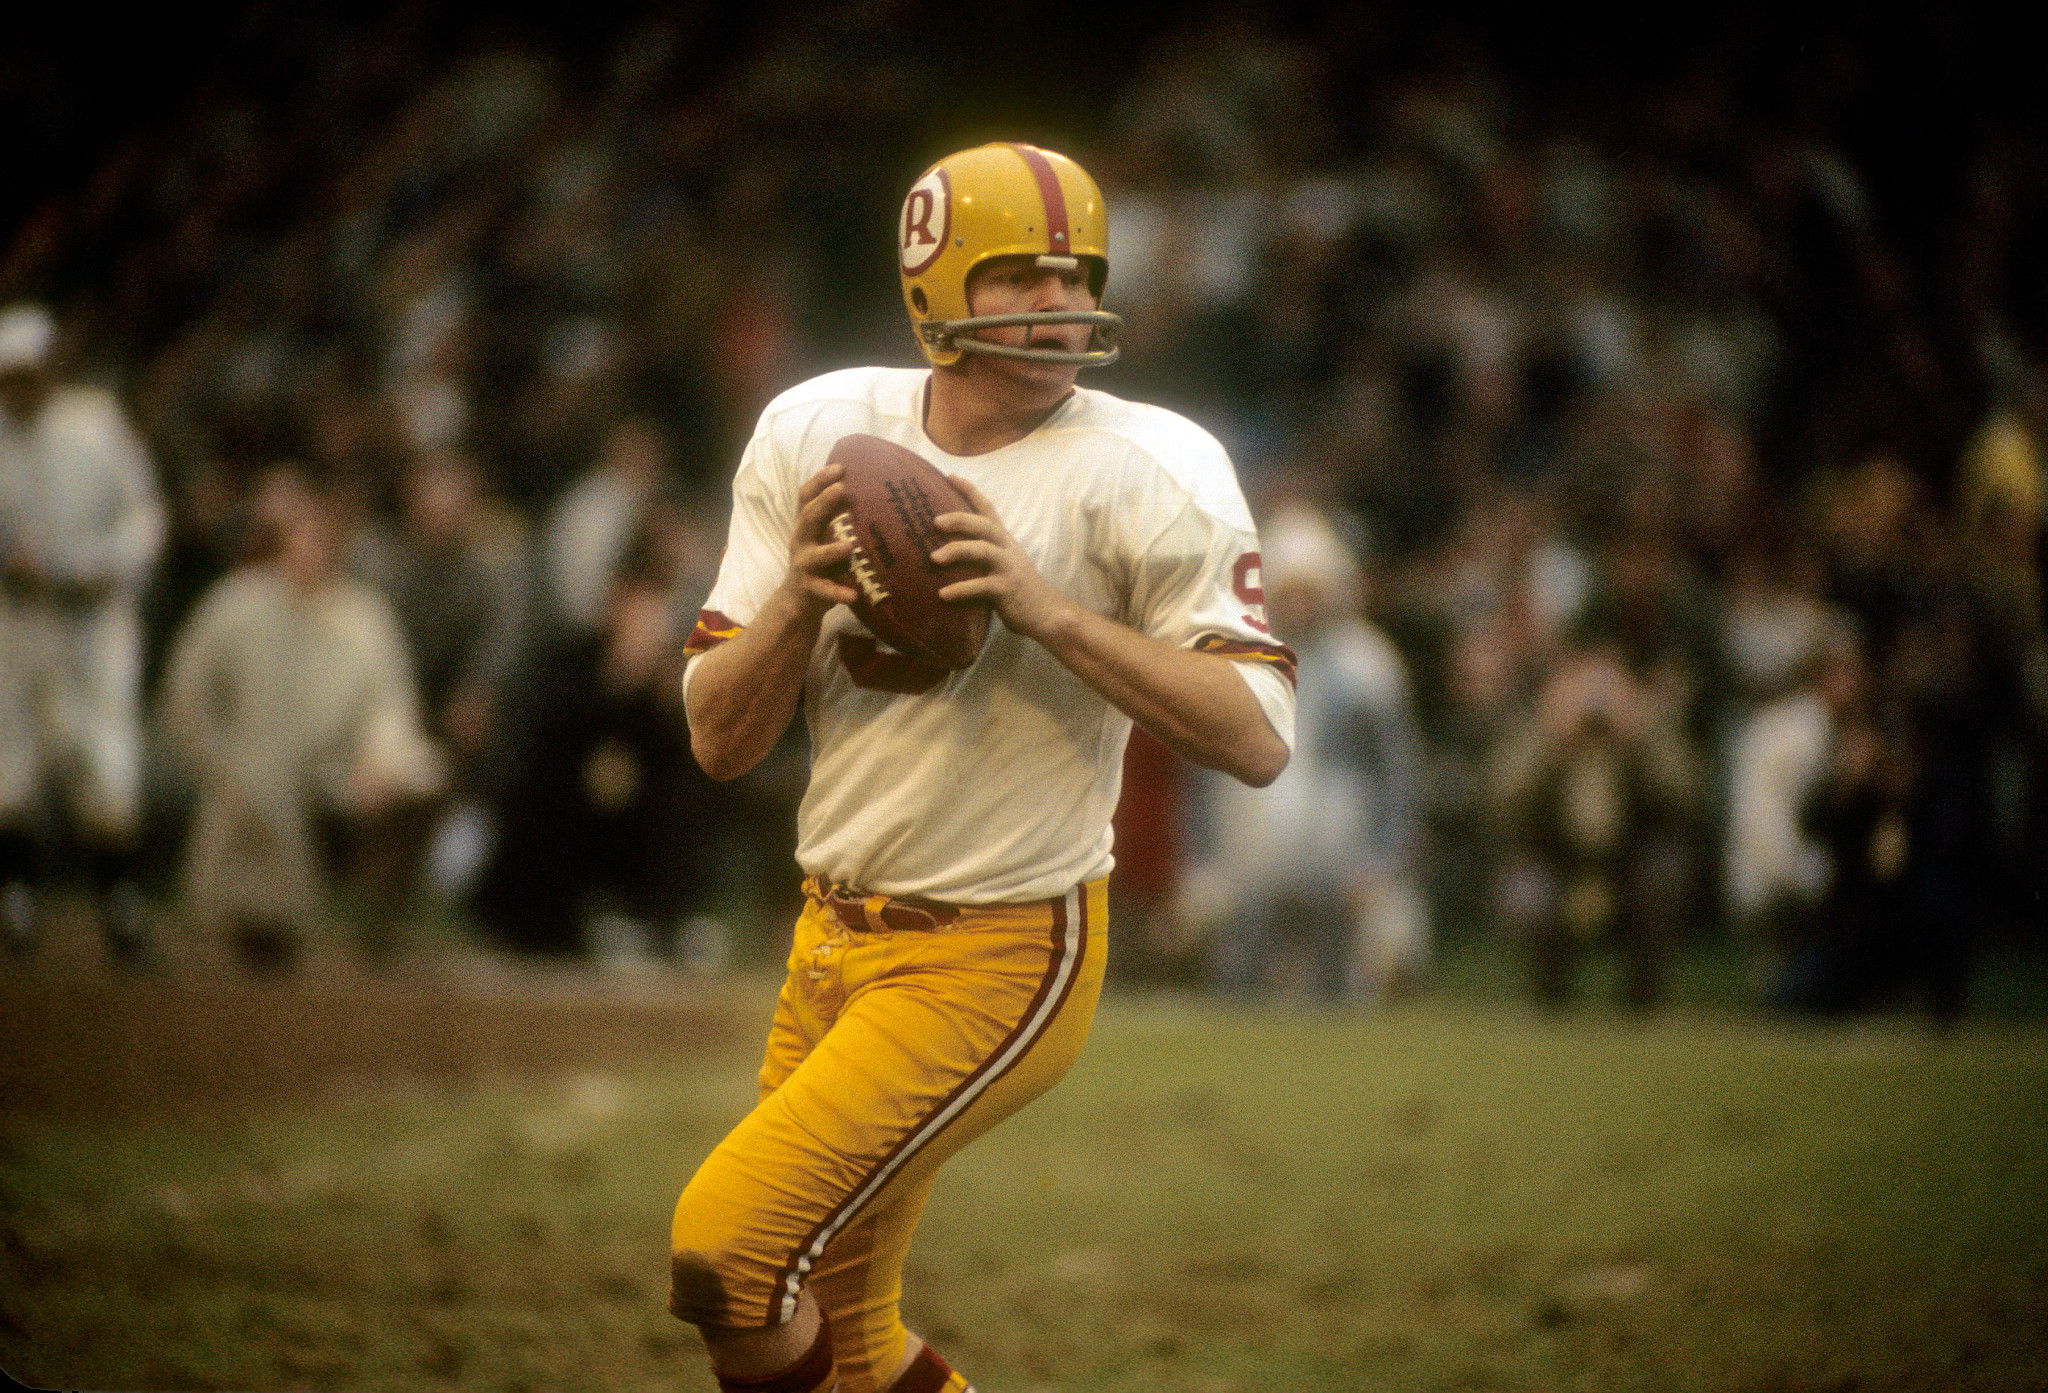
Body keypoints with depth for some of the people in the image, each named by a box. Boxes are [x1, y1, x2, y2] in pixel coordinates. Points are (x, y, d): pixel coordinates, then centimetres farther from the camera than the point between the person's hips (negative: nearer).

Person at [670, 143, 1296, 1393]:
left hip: (1002, 959, -6)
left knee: (729, 1253, -15)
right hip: (838, 936, 6)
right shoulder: (821, 435, 1)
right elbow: (721, 740, 2)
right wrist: (800, 593, -18)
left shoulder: (1142, 474, -13)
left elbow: (1258, 739, -21)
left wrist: (1049, 609, -28)